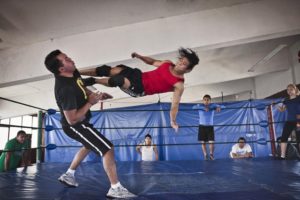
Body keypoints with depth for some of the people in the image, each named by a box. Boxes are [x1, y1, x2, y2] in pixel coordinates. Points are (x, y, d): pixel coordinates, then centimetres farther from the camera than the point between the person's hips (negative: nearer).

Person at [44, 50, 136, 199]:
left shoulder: (73, 73, -6)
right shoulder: (65, 89, -34)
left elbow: (82, 89, 16)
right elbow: (72, 119, -32)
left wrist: (97, 94, 1)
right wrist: (91, 102, -26)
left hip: (80, 122, 10)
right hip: (74, 125, -10)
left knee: (89, 146, 31)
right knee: (108, 149, -11)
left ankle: (68, 175, 42)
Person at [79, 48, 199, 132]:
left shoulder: (179, 85, -15)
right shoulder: (167, 63, 0)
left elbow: (175, 104, -13)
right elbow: (152, 62, 16)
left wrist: (173, 121, -18)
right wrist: (139, 56, 3)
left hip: (140, 89, -5)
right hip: (138, 75, 5)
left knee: (119, 81, -33)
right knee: (107, 70, -9)